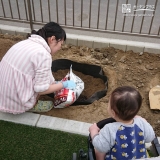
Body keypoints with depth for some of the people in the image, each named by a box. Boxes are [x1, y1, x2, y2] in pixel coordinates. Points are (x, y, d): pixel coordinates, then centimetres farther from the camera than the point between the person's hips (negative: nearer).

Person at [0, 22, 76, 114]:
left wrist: (55, 83, 19)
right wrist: (64, 85, -4)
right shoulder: (43, 54, -21)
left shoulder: (27, 42, 6)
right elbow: (41, 89, -18)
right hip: (17, 103, -8)